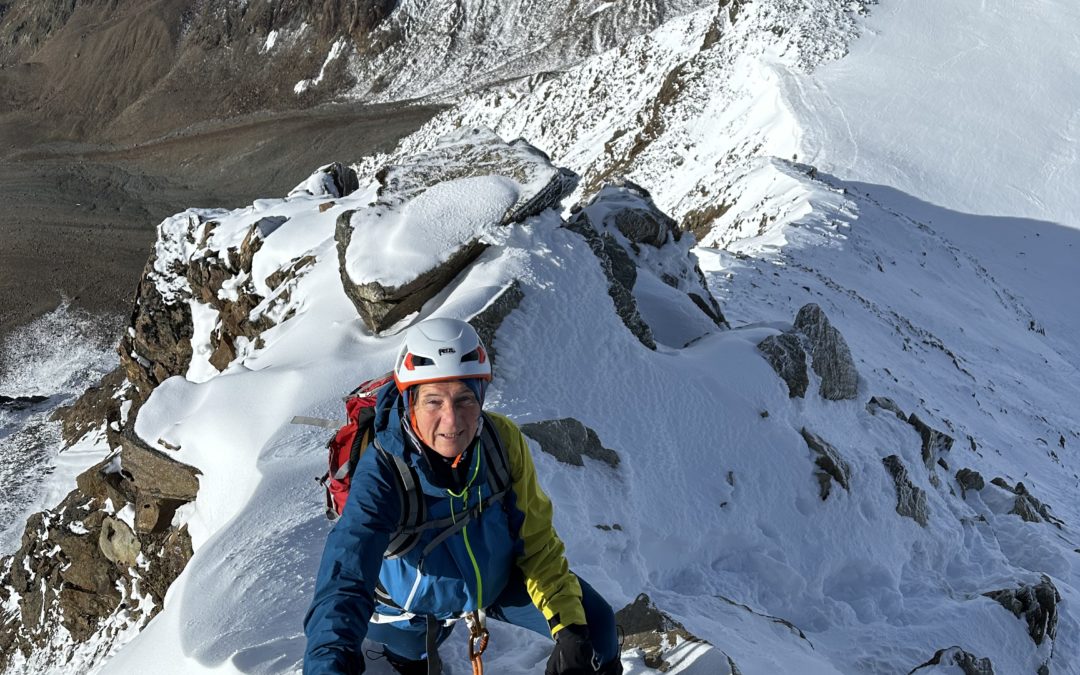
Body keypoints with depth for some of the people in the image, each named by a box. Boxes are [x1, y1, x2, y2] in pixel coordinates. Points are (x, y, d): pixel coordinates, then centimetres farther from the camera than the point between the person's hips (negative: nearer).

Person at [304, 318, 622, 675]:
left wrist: (568, 625, -24)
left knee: (594, 622, -5)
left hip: (497, 579, 2)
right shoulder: (381, 474, -38)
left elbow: (536, 540, -15)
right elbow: (344, 580, -49)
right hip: (414, 603, -2)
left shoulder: (503, 440, -28)